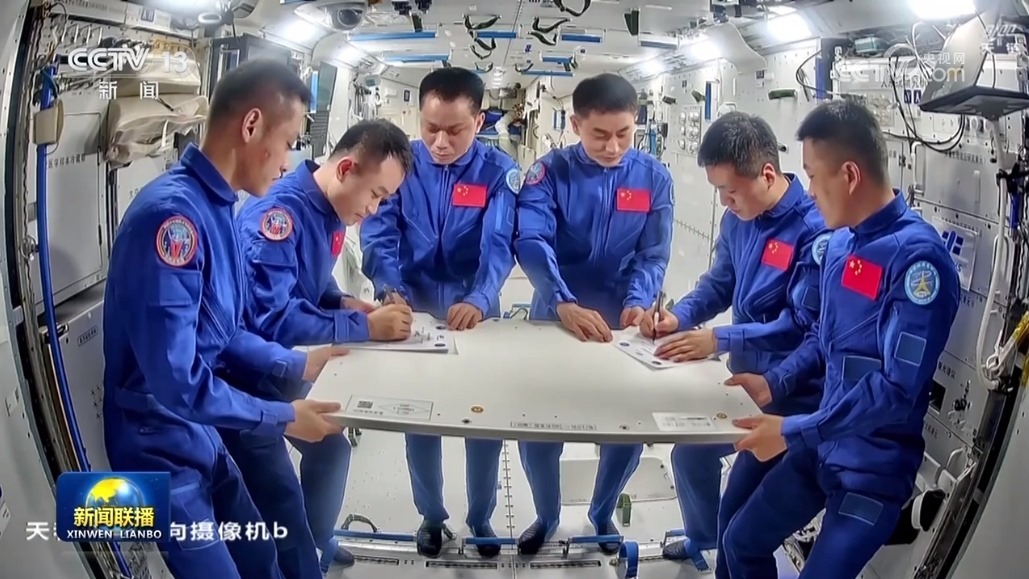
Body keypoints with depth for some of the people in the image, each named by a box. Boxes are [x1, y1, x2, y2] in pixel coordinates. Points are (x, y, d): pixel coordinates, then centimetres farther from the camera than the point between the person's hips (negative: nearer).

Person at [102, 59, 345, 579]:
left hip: (201, 437, 8)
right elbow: (177, 380, -30)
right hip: (162, 448, -8)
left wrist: (298, 365, 7)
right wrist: (283, 419, -20)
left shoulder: (215, 206, 0)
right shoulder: (172, 212, -29)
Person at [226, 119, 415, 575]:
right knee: (280, 500, -5)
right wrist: (365, 327, -31)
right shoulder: (276, 211, -29)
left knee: (330, 447, 25)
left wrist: (345, 303, -5)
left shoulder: (329, 212, -1)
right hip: (246, 376, -10)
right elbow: (275, 320, -36)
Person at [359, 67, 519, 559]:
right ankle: (431, 515, 34)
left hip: (476, 313, 0)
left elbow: (498, 245, -21)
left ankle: (481, 517, 32)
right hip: (414, 313, 1)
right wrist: (391, 290, -32)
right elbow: (378, 235, -13)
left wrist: (479, 301, -39)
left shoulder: (499, 171, -9)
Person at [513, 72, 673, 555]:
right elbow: (531, 242, -24)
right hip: (555, 319, -1)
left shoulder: (653, 178, -4)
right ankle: (546, 516, 31)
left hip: (620, 324, 2)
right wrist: (564, 304, -39)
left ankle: (603, 512, 35)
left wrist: (637, 302, -25)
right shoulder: (550, 172, -10)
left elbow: (653, 255, -4)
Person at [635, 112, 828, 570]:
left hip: (790, 394, -8)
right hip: (744, 378, 8)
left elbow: (804, 326, -28)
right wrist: (679, 315, -7)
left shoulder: (815, 230, -25)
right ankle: (703, 540, 49)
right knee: (689, 453, 23)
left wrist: (720, 340, -29)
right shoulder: (738, 218, -1)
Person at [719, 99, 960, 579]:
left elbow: (900, 390, -28)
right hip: (822, 445, 8)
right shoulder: (841, 242, 1)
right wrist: (774, 384, 4)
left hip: (873, 469, -8)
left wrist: (794, 432, -25)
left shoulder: (917, 255, -24)